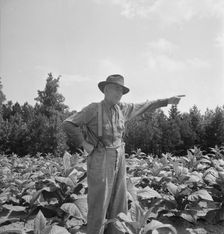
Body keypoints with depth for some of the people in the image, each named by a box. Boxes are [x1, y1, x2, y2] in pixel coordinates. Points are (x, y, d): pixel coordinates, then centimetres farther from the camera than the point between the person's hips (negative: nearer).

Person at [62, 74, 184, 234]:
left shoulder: (122, 109, 7)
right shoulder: (93, 109, -10)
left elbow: (143, 107, 18)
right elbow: (68, 124, -10)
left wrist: (168, 101, 19)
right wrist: (84, 144, -12)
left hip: (119, 161, 6)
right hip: (100, 161, -6)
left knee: (118, 205, 11)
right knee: (98, 207, 0)